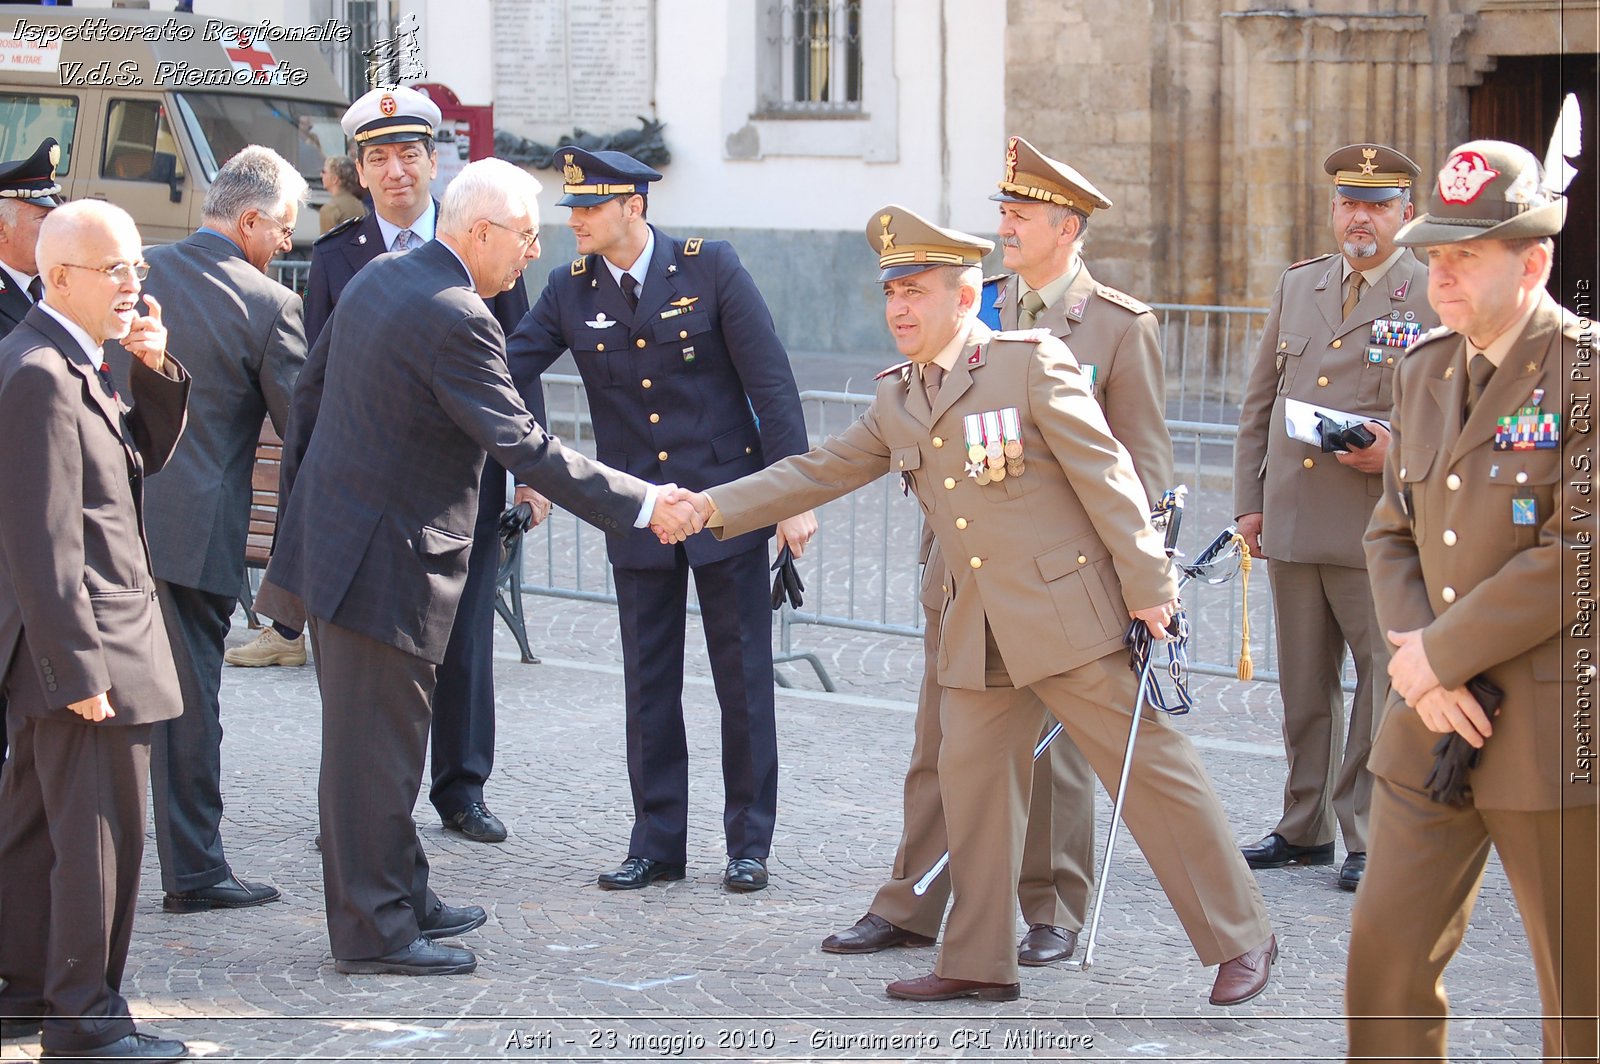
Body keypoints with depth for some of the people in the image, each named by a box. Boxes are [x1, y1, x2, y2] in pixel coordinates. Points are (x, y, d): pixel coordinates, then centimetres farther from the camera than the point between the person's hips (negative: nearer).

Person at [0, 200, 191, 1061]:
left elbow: (145, 454, 17)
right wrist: (79, 667, -24)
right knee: (99, 836, -2)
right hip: (78, 642, -11)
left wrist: (155, 371, 0)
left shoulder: (70, 365, 11)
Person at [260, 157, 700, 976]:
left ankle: (401, 897, 30)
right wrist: (643, 505, -20)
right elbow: (524, 448, -24)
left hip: (327, 534, 10)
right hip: (384, 564, -10)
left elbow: (308, 392, 16)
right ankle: (372, 930, 7)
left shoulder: (377, 279, 8)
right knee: (376, 744, -1)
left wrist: (302, 503, 24)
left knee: (372, 736, 18)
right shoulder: (456, 321, -21)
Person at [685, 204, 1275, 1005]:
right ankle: (978, 963, 19)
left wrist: (1148, 587, -12)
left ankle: (1240, 938, 5)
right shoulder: (897, 399, 12)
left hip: (1066, 610, -7)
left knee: (1149, 768, -3)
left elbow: (1106, 478, -10)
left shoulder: (1032, 364, -9)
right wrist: (715, 507, 7)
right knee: (970, 779, 8)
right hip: (977, 630, 7)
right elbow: (819, 472, 16)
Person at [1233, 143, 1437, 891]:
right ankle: (1306, 827, 21)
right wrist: (1250, 500, 11)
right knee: (1304, 683, 11)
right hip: (1292, 524, 5)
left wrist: (1399, 451, -19)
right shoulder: (1297, 286, 14)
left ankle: (1372, 836, 6)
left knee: (1384, 681, -2)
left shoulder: (1436, 297, -2)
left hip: (1381, 529, -5)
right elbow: (1259, 403, 17)